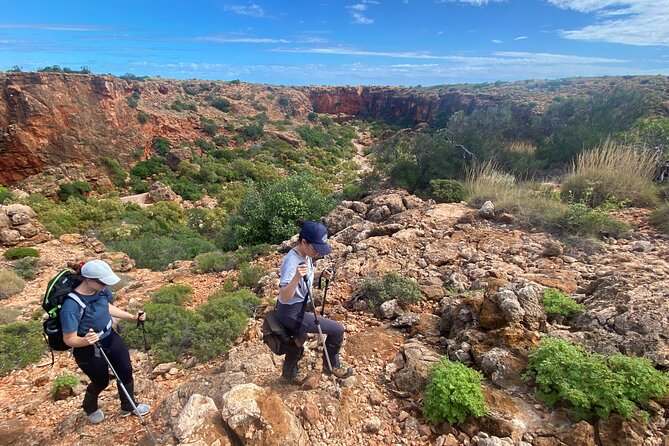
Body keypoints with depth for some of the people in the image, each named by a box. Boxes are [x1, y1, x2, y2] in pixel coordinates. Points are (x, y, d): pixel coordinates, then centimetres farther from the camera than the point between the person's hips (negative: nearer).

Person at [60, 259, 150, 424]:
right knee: (101, 382, 18)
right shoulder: (71, 306, -34)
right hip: (89, 350, -6)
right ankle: (90, 407, 54)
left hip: (110, 338, 6)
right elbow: (69, 339, -24)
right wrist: (85, 341, -44)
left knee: (126, 371, 16)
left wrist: (133, 317, 2)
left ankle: (128, 406, 43)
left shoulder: (100, 289, -15)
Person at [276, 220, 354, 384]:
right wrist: (296, 277, -54)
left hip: (298, 308, 9)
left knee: (300, 338, 31)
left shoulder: (306, 255, -4)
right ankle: (331, 365, 19)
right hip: (291, 313, -9)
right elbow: (284, 297, -38)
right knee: (337, 330, -5)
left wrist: (321, 273, 0)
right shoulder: (292, 262, -30)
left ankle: (289, 371, 54)